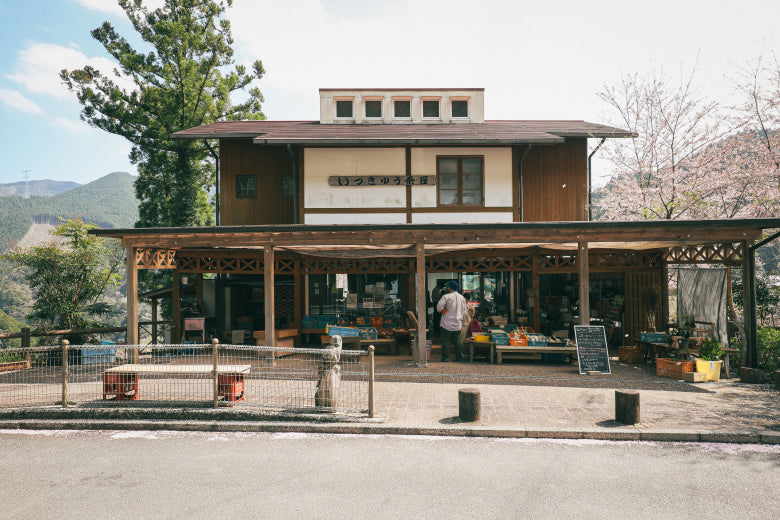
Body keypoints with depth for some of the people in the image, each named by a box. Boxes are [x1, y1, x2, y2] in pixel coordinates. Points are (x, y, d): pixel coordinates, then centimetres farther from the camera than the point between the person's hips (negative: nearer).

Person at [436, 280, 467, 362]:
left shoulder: (446, 296, -12)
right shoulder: (462, 297, 7)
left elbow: (439, 308, -17)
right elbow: (464, 311, 12)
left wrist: (443, 310, 4)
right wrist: (461, 319, 22)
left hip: (447, 324, -5)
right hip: (458, 324, 5)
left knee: (446, 341, 2)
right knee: (457, 341, 11)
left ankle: (445, 357, 2)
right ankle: (459, 357, 14)